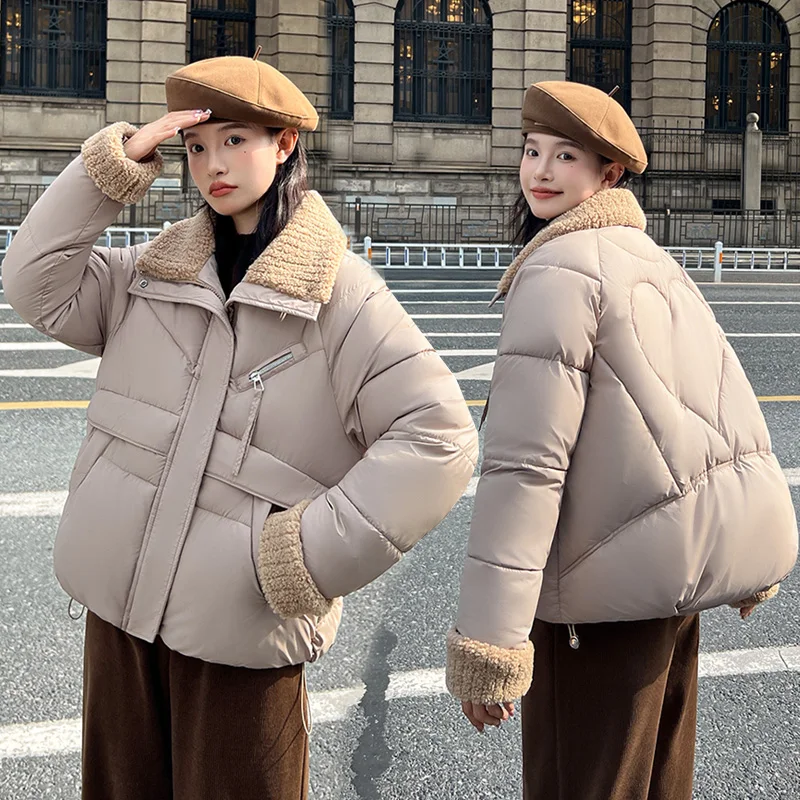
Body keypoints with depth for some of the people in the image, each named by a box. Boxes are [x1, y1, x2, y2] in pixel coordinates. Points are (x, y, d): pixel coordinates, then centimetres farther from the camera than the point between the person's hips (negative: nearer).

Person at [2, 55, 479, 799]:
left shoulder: (339, 292, -8)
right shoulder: (155, 269, 10)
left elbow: (437, 439, -15)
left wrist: (313, 556, -18)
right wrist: (118, 160, -5)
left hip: (242, 626, -5)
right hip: (121, 599, 5)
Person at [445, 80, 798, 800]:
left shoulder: (560, 270, -16)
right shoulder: (649, 258, 14)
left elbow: (526, 462, -23)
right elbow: (726, 400, 19)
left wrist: (488, 640, -24)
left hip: (617, 575, -9)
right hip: (696, 551, 9)